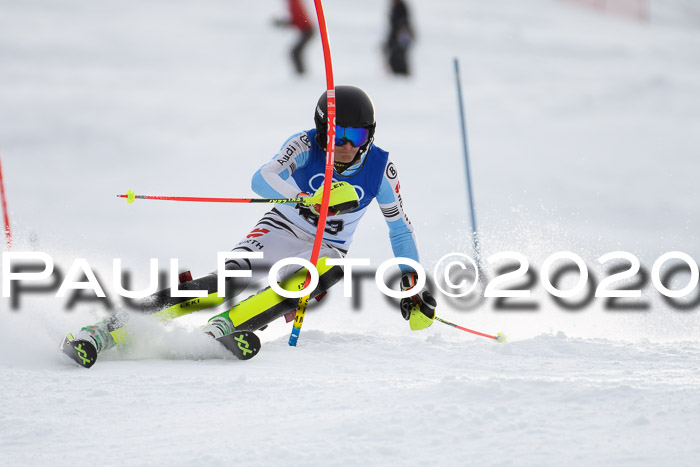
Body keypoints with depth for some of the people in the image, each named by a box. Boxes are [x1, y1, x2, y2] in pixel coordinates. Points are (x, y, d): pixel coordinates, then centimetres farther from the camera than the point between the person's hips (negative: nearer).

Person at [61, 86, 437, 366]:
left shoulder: (380, 168, -12)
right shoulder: (306, 146, -16)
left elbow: (400, 228, 2)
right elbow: (262, 179, -33)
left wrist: (413, 285, -2)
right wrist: (306, 200, -50)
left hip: (326, 251, 2)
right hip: (281, 232, -2)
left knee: (329, 269, -36)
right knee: (232, 277, -31)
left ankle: (218, 329, -47)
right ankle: (110, 329, -39)